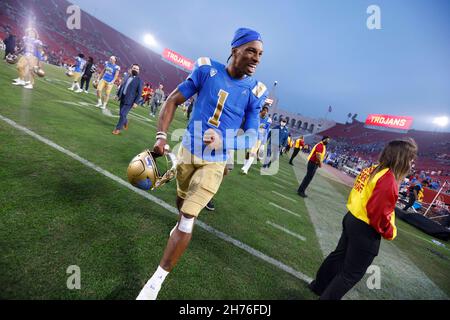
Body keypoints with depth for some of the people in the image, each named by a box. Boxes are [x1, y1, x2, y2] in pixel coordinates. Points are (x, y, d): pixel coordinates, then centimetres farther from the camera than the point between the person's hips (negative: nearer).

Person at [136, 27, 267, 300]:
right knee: (183, 200, 24)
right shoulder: (208, 69, -5)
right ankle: (183, 223, 60)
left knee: (189, 218, -8)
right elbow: (174, 101, -2)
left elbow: (252, 137, -8)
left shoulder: (254, 91, -7)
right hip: (189, 150, 3)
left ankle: (156, 281, 9)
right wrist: (162, 136, -15)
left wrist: (223, 141, -28)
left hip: (216, 161, -2)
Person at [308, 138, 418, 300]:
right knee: (351, 274, 11)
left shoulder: (371, 170, 2)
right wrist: (390, 233, -8)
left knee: (338, 256, 26)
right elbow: (378, 214, -24)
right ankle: (328, 296, 27)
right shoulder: (389, 180, -23)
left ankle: (319, 285, 46)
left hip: (351, 219, 9)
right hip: (365, 230, -9)